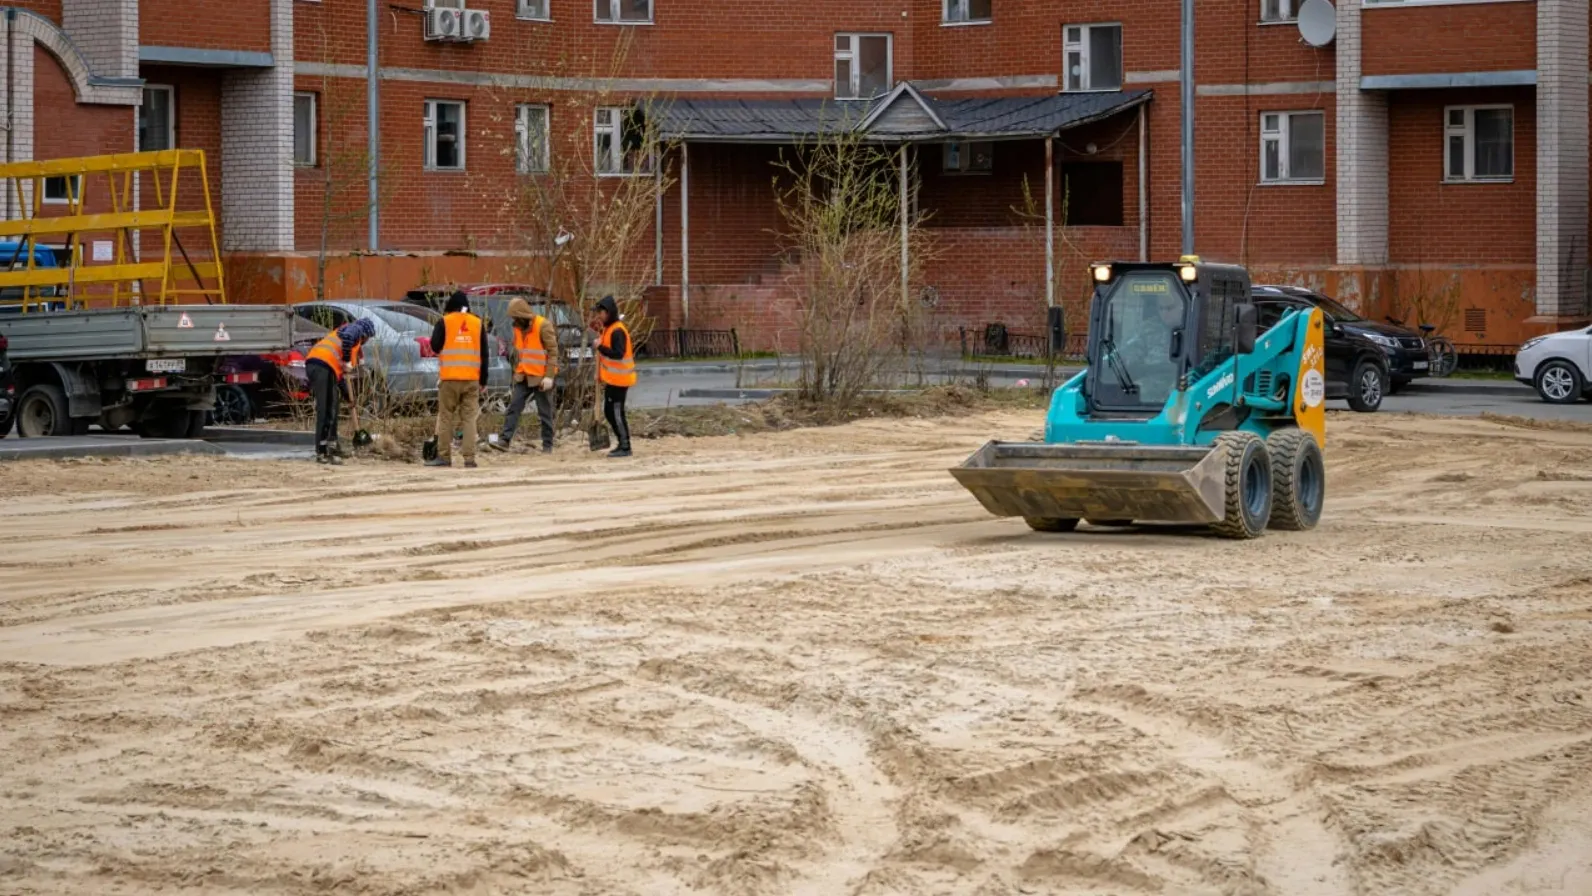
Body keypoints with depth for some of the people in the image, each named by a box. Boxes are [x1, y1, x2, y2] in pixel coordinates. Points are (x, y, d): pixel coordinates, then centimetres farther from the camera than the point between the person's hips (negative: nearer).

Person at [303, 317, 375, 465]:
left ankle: (332, 445, 29)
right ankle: (322, 453, -14)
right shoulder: (355, 329, 11)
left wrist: (348, 394, 38)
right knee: (325, 410, -10)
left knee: (331, 408, 20)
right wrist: (347, 361, -10)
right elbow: (347, 337, -17)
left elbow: (339, 372, 38)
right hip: (322, 365, -9)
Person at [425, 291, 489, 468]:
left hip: (449, 377, -2)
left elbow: (435, 346, -5)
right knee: (470, 418, 3)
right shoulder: (477, 323, 7)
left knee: (446, 417, 5)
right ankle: (469, 458, -3)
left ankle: (444, 456, 5)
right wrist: (483, 381, 11)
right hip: (472, 379, 2)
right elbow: (484, 355, 7)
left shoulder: (445, 322, -2)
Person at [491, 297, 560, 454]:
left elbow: (553, 351, -15)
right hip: (523, 376, 6)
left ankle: (547, 445, 10)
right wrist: (516, 371, 17)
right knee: (514, 407, -3)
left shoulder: (543, 326, -15)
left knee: (545, 412, 2)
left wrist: (549, 376, -19)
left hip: (541, 377, -6)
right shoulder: (519, 327, 8)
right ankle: (504, 440, -7)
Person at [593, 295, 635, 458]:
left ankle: (625, 447, -2)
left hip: (618, 380, -10)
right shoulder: (608, 329, 14)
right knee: (609, 412, 14)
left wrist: (600, 347, -21)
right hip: (611, 379, 10)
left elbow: (618, 353, -27)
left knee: (617, 413, -7)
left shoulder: (617, 331, -18)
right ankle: (622, 444, 21)